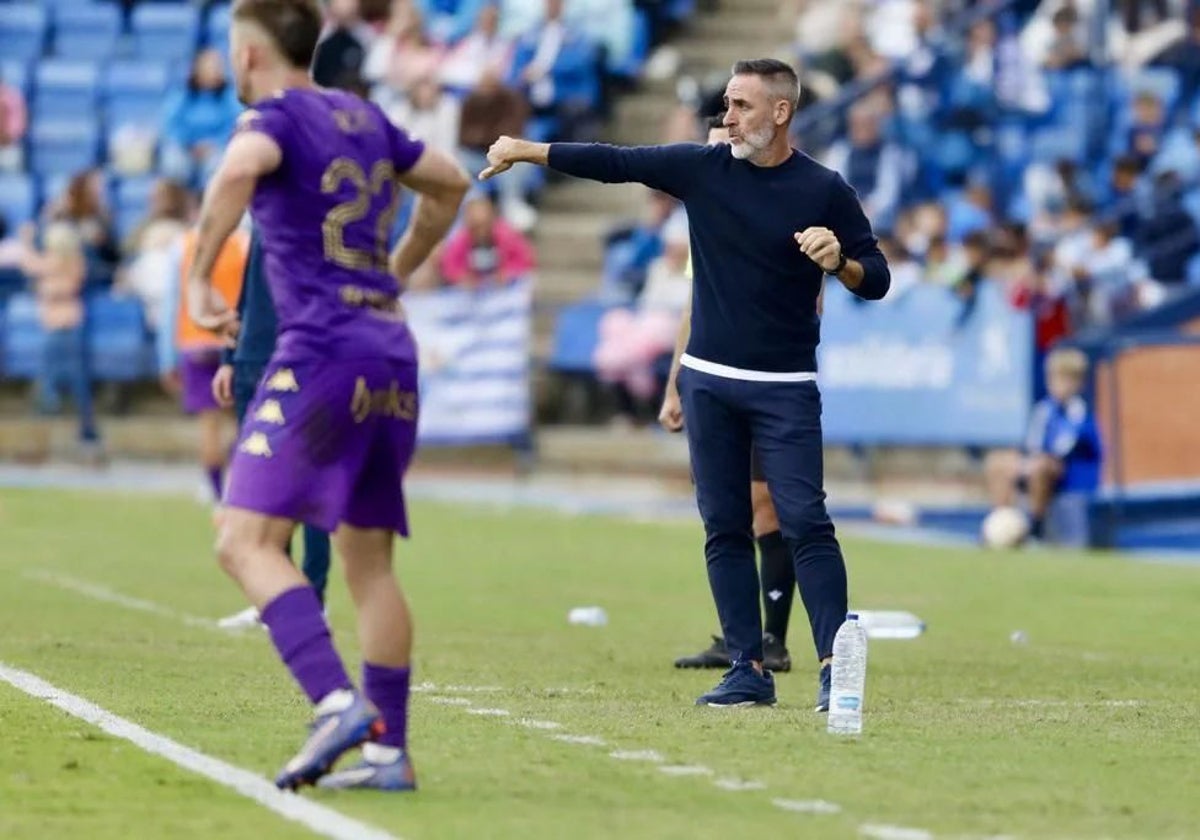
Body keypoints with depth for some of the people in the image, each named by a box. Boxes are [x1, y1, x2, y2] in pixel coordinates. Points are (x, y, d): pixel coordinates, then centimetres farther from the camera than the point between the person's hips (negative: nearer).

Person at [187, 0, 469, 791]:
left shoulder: (275, 115, -4)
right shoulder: (363, 118, 17)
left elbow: (238, 171, -27)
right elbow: (451, 182, 31)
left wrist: (199, 279, -19)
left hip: (322, 350, -8)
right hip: (391, 349, 8)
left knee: (247, 540, -11)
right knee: (369, 558, 11)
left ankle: (338, 701, -27)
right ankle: (389, 748, 7)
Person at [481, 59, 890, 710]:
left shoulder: (823, 190, -5)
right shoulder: (701, 168, 3)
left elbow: (876, 281, -2)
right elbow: (613, 163, 8)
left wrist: (839, 261, -23)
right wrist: (525, 150, 7)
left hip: (785, 388, -4)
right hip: (708, 380, 4)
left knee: (804, 522, -12)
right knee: (724, 528, 3)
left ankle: (834, 667, -12)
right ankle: (748, 669, 8)